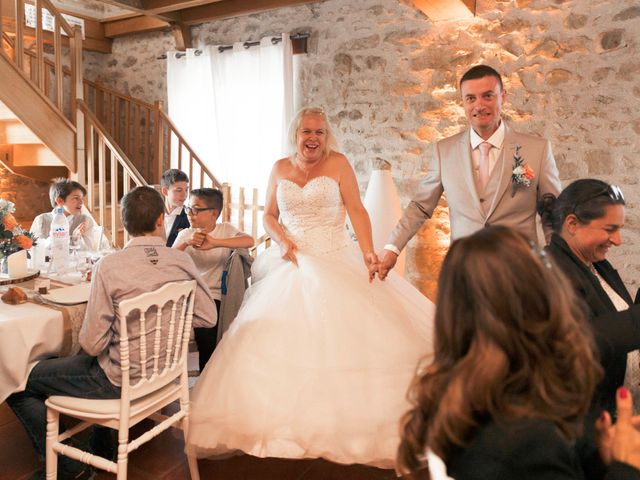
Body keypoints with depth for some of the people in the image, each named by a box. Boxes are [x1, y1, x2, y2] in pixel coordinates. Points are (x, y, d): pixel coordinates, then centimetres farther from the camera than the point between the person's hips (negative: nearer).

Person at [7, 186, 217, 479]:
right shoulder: (182, 261, -10)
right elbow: (208, 317, -2)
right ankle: (103, 443, 45)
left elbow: (93, 344, -19)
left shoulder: (109, 266, -22)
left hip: (119, 380, -6)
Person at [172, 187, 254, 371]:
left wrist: (215, 243, -29)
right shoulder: (185, 234, 9)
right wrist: (186, 243, -25)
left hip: (212, 295, -2)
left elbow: (249, 241, -18)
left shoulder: (225, 229, 3)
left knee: (205, 329, -26)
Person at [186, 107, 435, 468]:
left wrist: (368, 252, -19)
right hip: (293, 262, 3)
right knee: (282, 335, -5)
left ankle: (350, 420, 3)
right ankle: (287, 419, 8)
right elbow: (269, 215, 15)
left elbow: (357, 210, -5)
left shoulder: (338, 163, 1)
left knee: (350, 331, -10)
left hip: (337, 261, -2)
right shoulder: (280, 168, 10)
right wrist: (282, 241, -5)